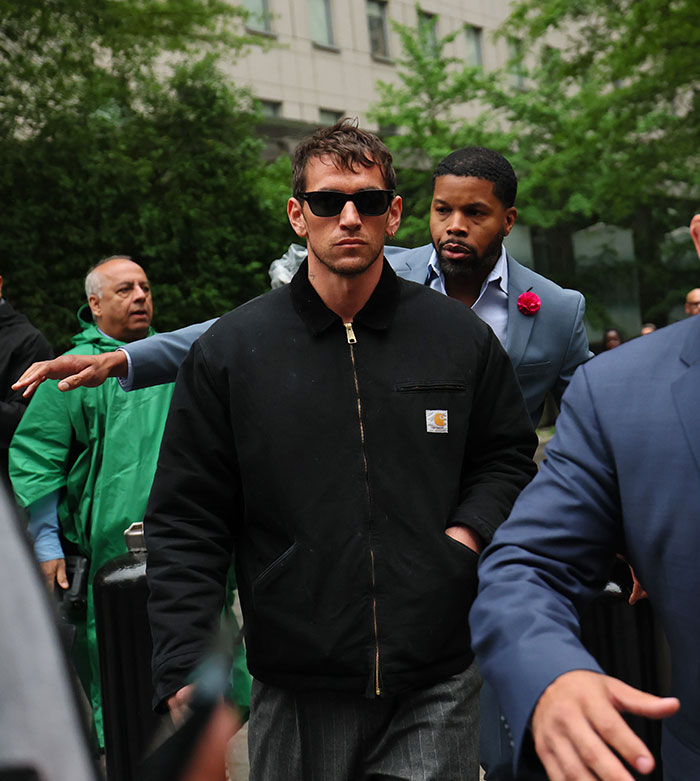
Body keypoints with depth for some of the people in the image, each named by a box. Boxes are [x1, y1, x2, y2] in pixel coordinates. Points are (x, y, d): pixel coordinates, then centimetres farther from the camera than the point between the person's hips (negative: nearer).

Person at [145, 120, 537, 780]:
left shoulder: (462, 337, 3)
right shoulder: (226, 352, -2)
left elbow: (508, 453, 18)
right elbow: (186, 525, -2)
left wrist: (468, 530, -2)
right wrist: (183, 677, -8)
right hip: (295, 696, 0)